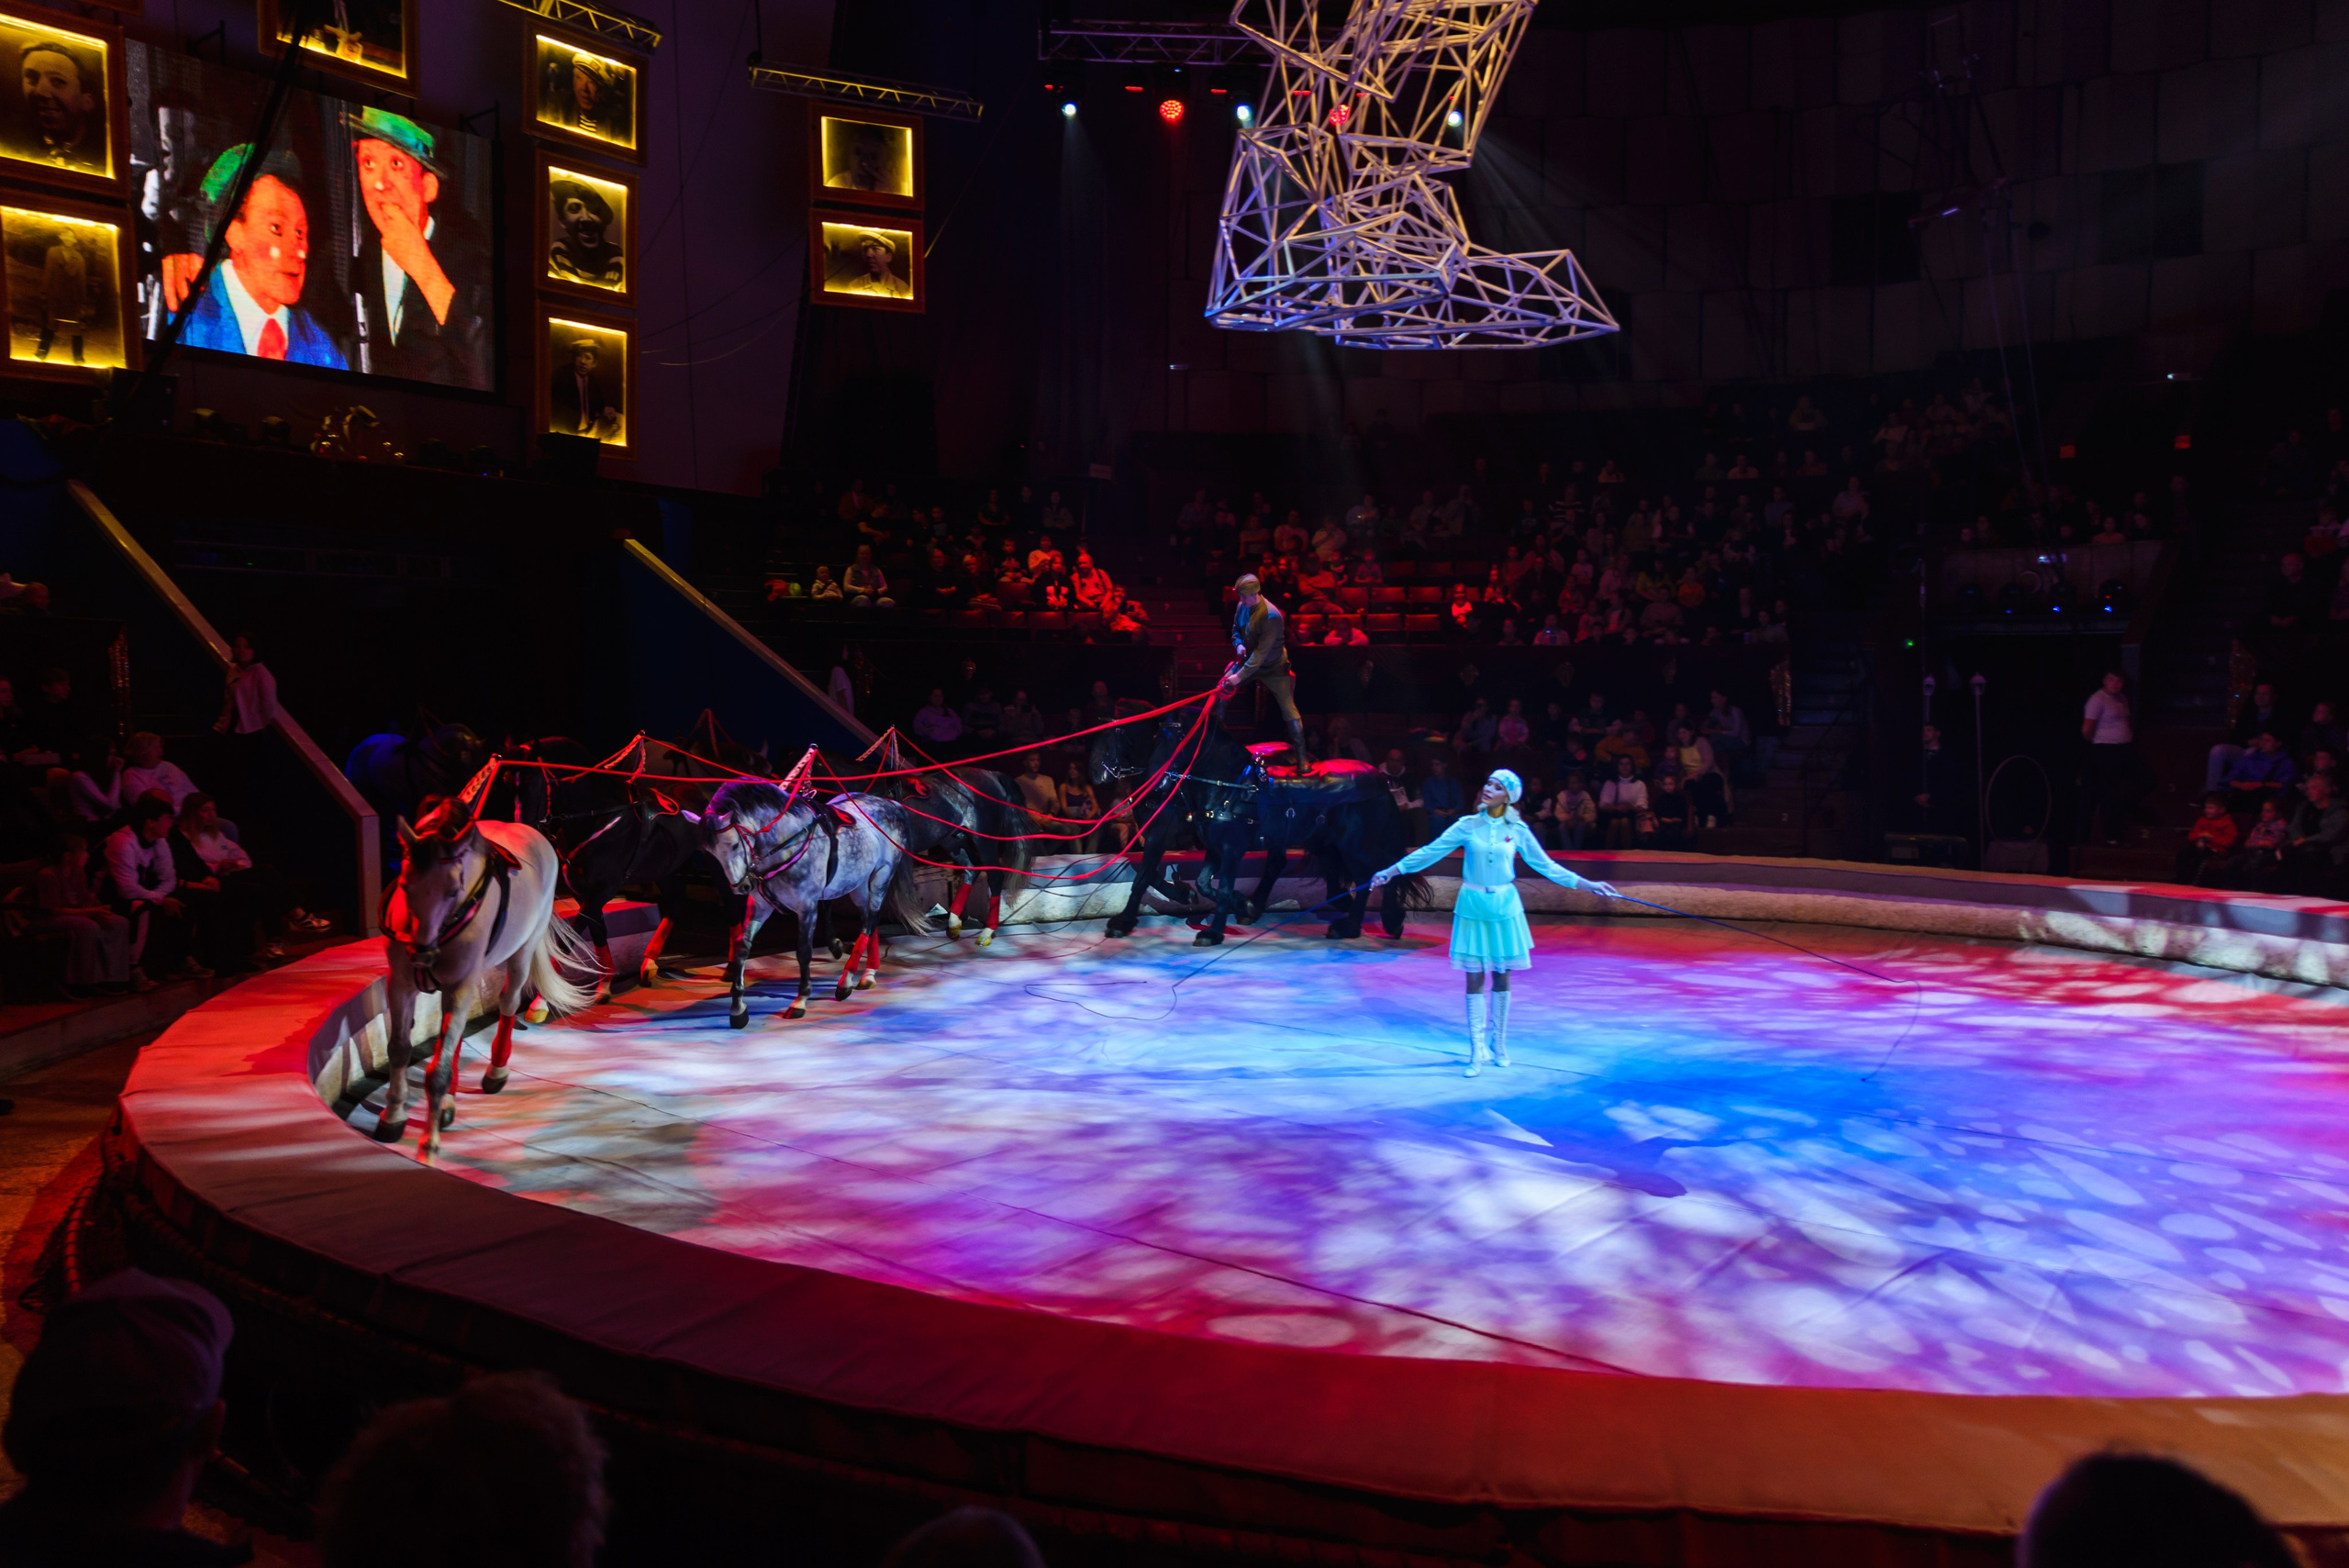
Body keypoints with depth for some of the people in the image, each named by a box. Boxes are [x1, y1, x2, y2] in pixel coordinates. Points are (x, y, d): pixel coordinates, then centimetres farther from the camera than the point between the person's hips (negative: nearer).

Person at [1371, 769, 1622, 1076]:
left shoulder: (1517, 831, 0)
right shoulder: (1468, 826, -2)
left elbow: (1546, 865, 5)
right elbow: (1429, 852, 2)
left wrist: (1589, 885, 2)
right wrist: (1390, 872, 2)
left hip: (1504, 906, 1)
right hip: (1472, 905, -1)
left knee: (1501, 976, 8)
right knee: (1475, 977, -1)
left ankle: (1499, 1045, 22)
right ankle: (1477, 1050, 4)